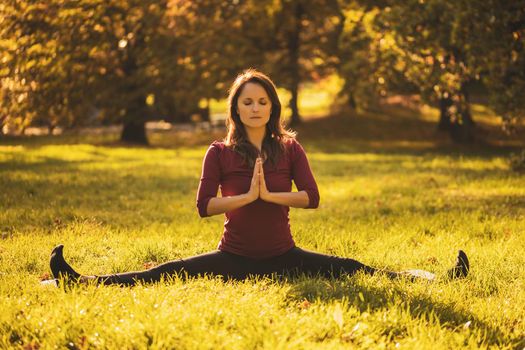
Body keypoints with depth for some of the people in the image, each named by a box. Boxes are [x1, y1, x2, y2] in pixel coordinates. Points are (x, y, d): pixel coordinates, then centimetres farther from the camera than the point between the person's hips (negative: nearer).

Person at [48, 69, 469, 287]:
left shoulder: (290, 148, 4)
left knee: (351, 269, -12)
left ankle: (434, 280, -17)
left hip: (283, 257, 1)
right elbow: (204, 205, -11)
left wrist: (269, 194, -16)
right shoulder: (220, 152, 0)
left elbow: (312, 197, -8)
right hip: (235, 257, -1)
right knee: (169, 272, -18)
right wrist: (248, 196, -19)